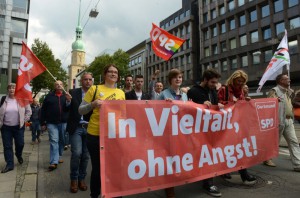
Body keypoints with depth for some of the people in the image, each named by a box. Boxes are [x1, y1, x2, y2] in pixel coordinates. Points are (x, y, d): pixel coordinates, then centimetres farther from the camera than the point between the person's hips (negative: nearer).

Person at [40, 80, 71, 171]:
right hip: (52, 123, -2)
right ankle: (54, 162, -9)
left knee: (61, 141, 12)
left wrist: (68, 101, -19)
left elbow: (70, 109, -2)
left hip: (63, 122, 2)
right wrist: (43, 123, 2)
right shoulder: (49, 96, 3)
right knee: (54, 141, -8)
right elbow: (43, 110, 5)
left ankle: (59, 156, 30)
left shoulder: (66, 96, 8)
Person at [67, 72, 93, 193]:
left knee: (85, 155, 8)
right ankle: (74, 179, 11)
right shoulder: (73, 92, 3)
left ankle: (81, 179, 25)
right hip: (76, 128, -2)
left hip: (89, 129, 2)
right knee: (76, 153, -10)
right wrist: (67, 101, -19)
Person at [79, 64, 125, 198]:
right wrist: (93, 104, -18)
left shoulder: (121, 93, 10)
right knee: (97, 167, 9)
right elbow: (81, 110, 0)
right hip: (95, 134, -3)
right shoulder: (94, 89, -1)